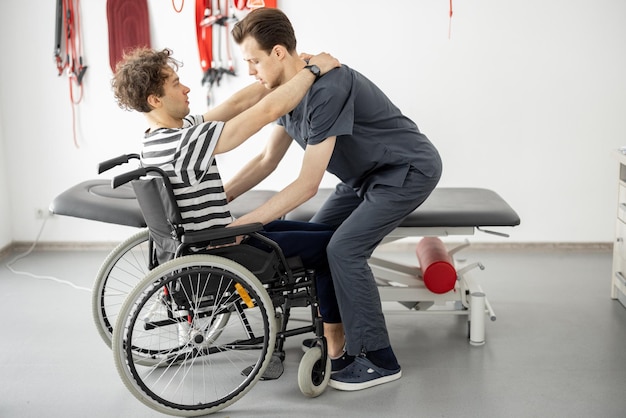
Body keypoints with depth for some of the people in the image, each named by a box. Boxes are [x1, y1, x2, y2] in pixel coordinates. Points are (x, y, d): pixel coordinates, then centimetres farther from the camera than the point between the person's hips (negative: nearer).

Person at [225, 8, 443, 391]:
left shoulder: (327, 90, -31)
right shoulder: (290, 89, 0)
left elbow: (308, 184, -30)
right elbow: (268, 159, 9)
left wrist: (244, 223, -29)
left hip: (409, 169, -10)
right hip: (369, 173, 10)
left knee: (344, 249, -18)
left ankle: (379, 360, -7)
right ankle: (340, 332, 18)